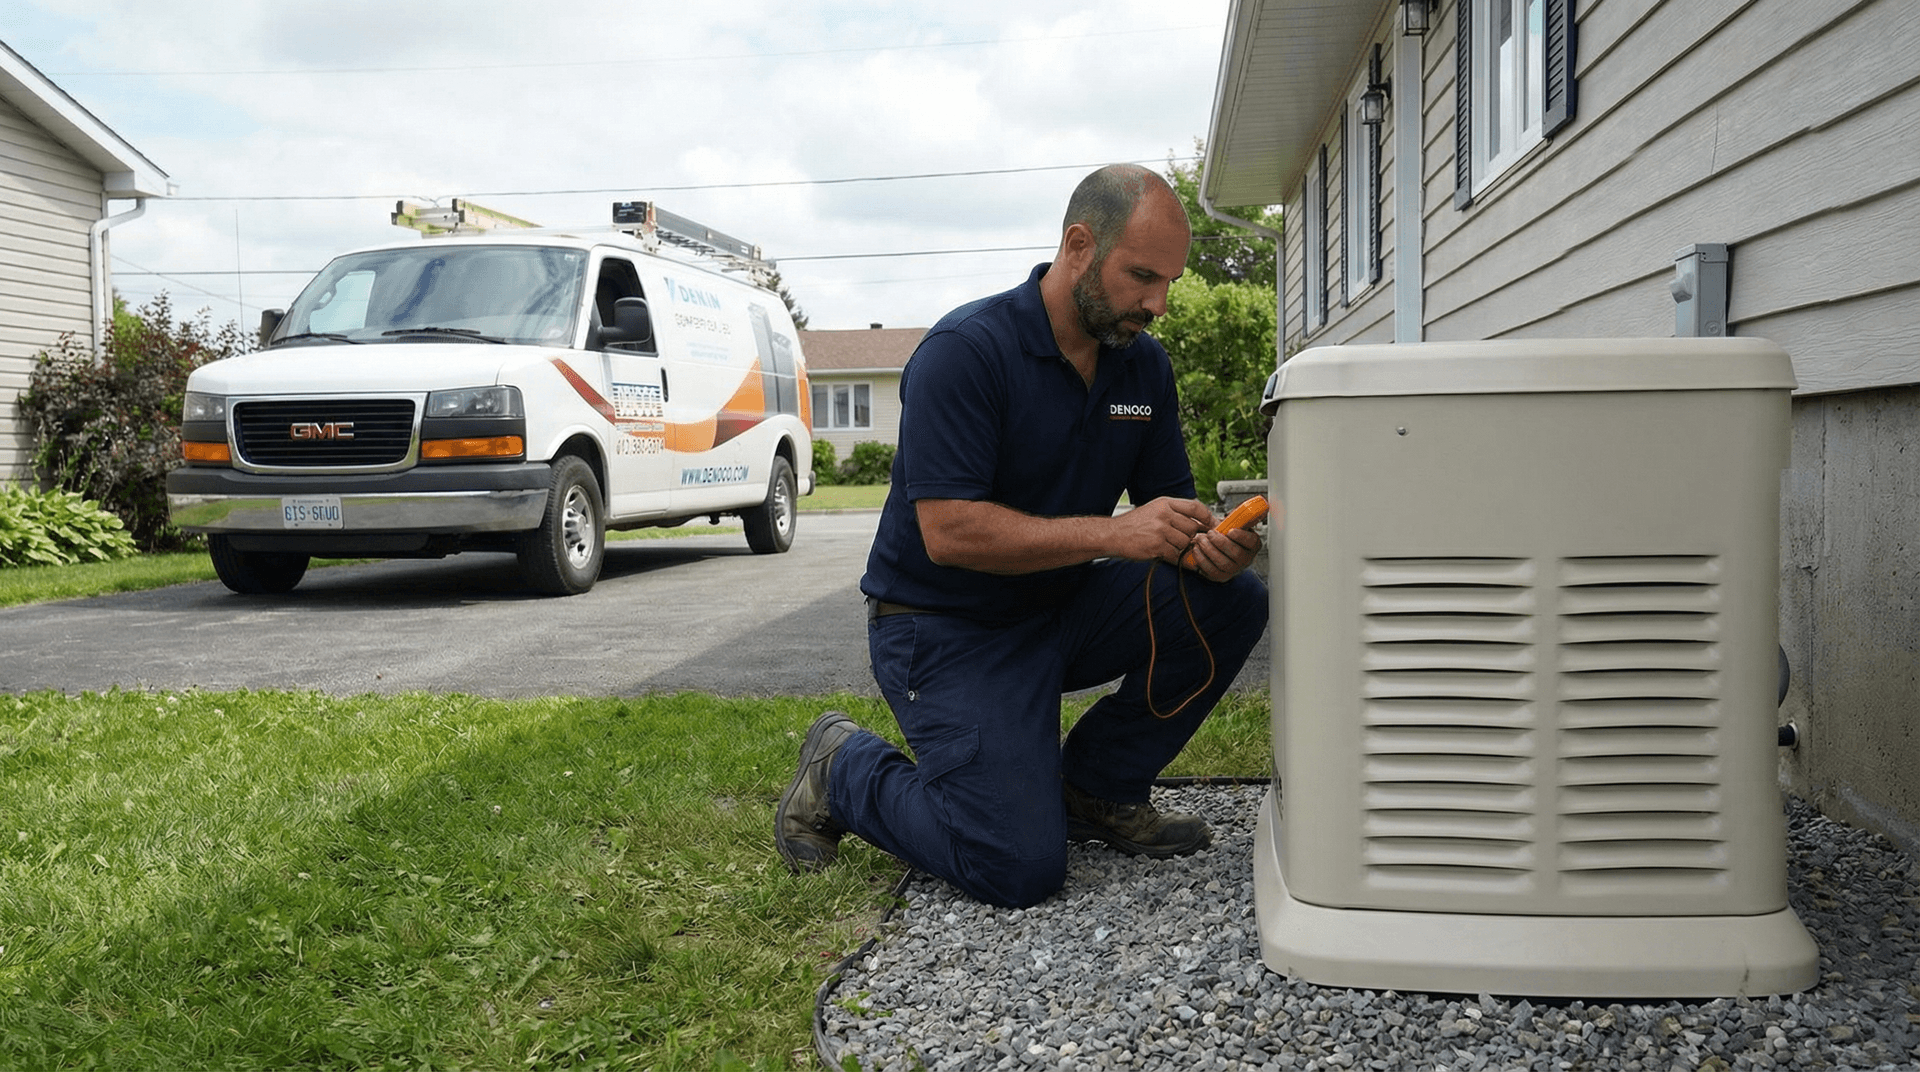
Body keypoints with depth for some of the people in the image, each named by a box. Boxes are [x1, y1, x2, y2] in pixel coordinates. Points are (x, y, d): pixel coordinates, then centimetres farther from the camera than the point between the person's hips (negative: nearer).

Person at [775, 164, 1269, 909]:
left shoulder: (1145, 365, 2)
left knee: (1232, 603, -14)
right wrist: (1114, 534, -32)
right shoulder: (965, 350, -20)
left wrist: (1209, 550, -20)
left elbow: (1170, 506, 5)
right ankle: (845, 772, 9)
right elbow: (949, 531, -27)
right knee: (1020, 869, -17)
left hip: (1061, 608, 7)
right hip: (946, 627, -7)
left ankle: (1096, 789, 5)